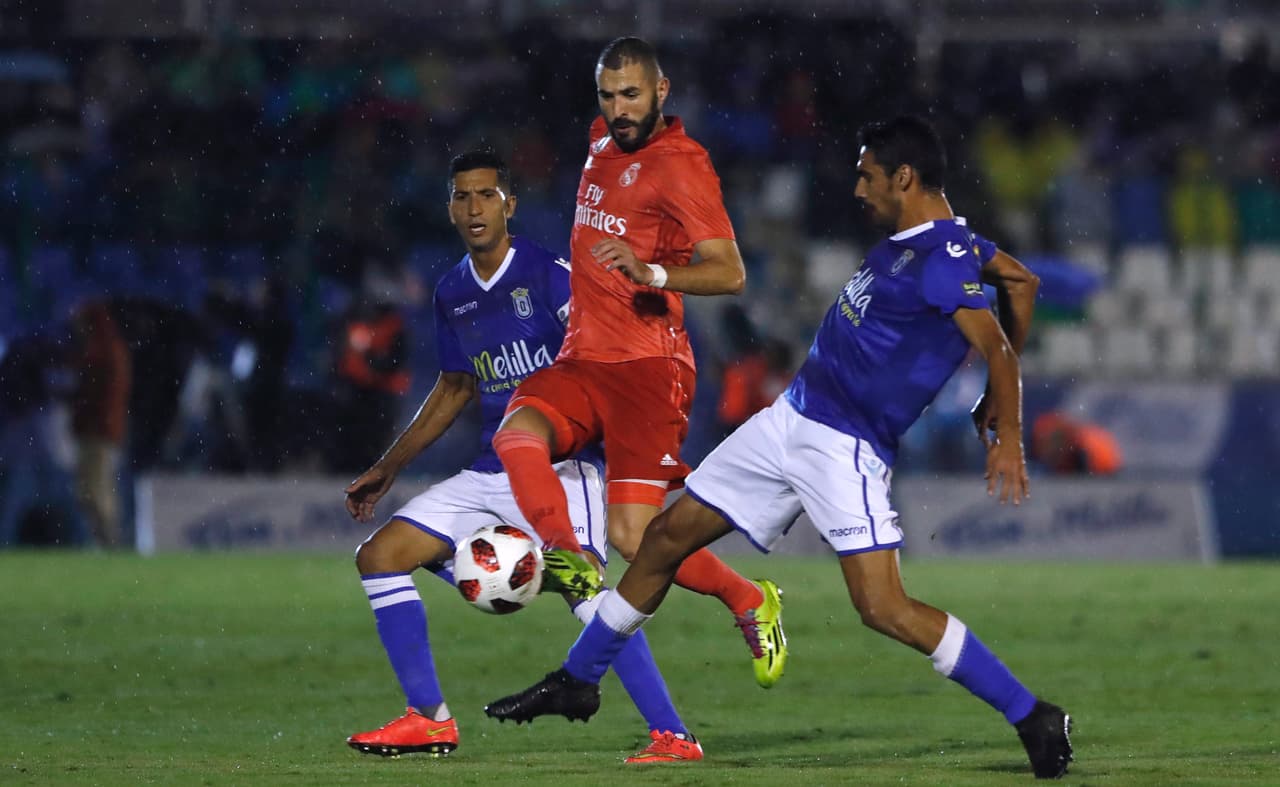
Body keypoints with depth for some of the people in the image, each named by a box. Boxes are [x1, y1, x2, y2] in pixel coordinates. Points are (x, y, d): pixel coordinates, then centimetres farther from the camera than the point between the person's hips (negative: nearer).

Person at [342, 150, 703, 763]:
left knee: (584, 588, -27)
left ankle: (672, 736, -26)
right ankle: (428, 720, 8)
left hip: (560, 465, -8)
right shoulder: (452, 293, 12)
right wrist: (387, 469, 26)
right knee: (380, 554, 2)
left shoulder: (549, 274, -9)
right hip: (489, 475, 8)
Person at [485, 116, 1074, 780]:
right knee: (667, 537, 14)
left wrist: (1008, 438, -31)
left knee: (882, 607, -19)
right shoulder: (908, 240, 10)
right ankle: (578, 680, 30)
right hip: (789, 420, 10)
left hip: (846, 449, -10)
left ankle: (1032, 718, -11)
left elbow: (997, 347, -25)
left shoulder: (938, 260, -18)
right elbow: (1021, 281, 20)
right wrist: (995, 398, 23)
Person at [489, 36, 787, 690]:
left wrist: (650, 273, -33)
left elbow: (730, 273, -18)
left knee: (634, 537, -13)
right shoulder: (603, 142, 15)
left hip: (647, 366, -7)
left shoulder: (679, 164, -9)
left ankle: (751, 604, 10)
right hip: (581, 360, 7)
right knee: (516, 435, -27)